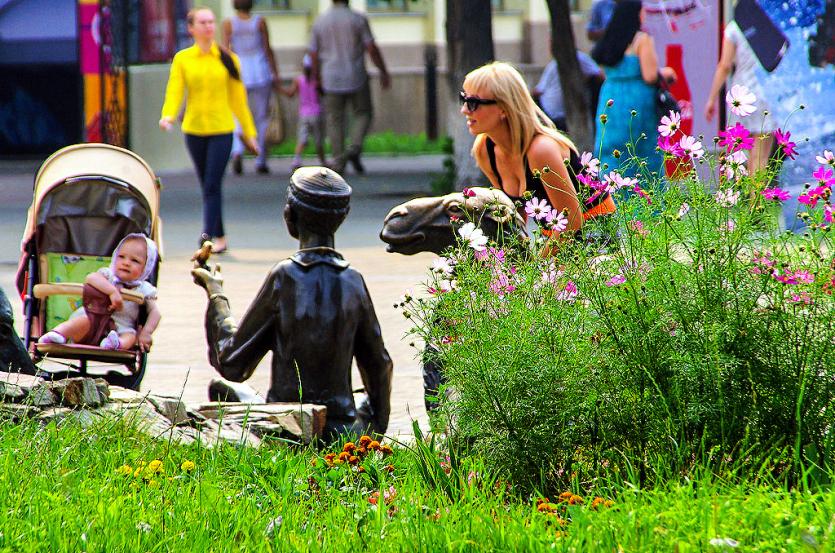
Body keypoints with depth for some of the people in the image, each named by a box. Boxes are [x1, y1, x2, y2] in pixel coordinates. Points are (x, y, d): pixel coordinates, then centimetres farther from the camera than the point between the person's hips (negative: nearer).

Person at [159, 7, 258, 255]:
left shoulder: (227, 59, 3)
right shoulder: (182, 59, 3)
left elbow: (238, 97, 7)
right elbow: (175, 90, -7)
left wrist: (249, 132, 8)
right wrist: (168, 116, -27)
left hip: (221, 129, -2)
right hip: (194, 130, 2)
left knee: (213, 184, -13)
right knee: (206, 185, 9)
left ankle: (209, 233, -16)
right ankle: (220, 237, 19)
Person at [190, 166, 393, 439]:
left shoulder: (284, 277, -10)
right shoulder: (353, 281, 0)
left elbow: (232, 364, -2)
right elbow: (379, 366, 11)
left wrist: (216, 294, 12)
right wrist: (376, 429, 29)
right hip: (341, 427, 4)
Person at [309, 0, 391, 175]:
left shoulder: (319, 22, 1)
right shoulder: (358, 19, -6)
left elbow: (314, 55, 4)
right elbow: (372, 49, -8)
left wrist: (317, 78, 17)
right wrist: (384, 72, 2)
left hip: (332, 80, 2)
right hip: (356, 78, -1)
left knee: (335, 121, 8)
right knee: (363, 114, 14)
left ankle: (338, 162, 1)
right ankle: (354, 148, -9)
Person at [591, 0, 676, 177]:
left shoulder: (608, 42, 8)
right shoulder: (642, 40, -10)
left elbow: (607, 74, 13)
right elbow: (649, 76, -15)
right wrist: (664, 73, 6)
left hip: (610, 102, 6)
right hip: (637, 102, -6)